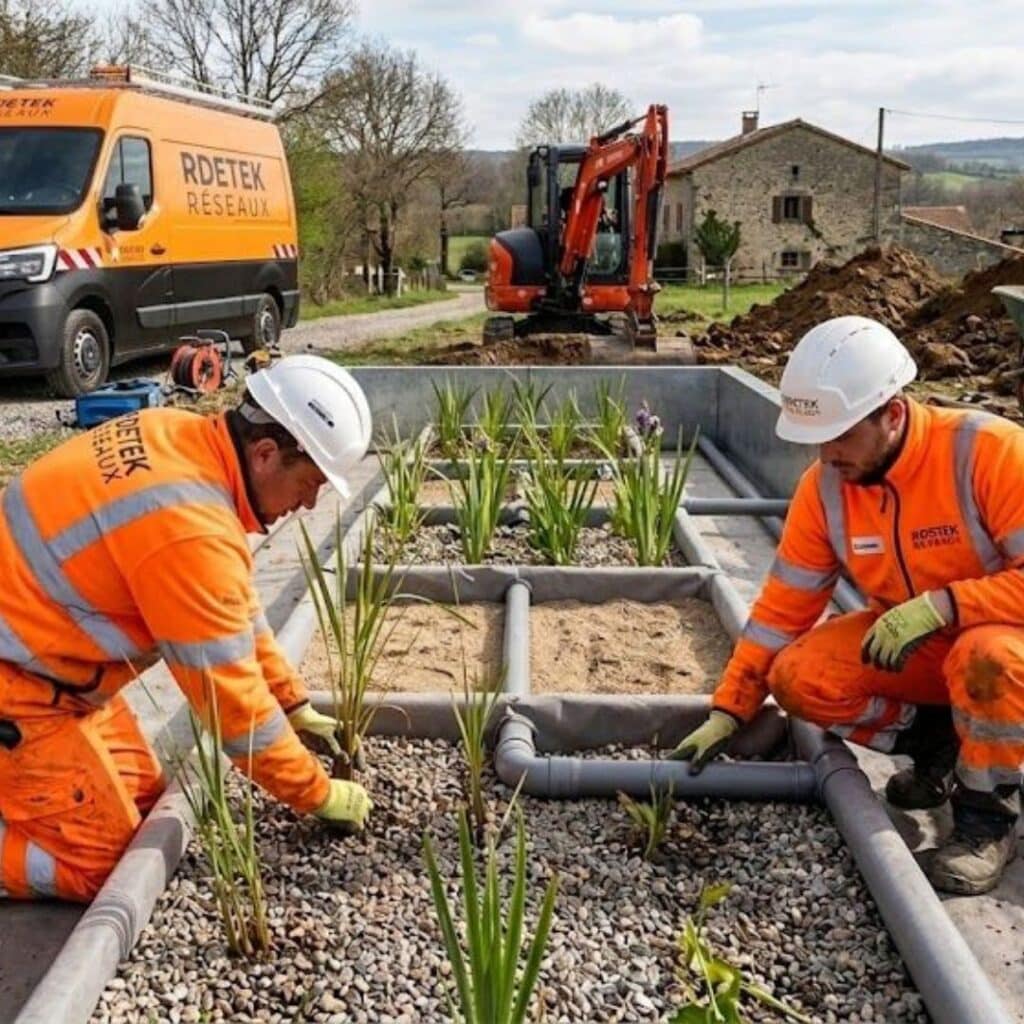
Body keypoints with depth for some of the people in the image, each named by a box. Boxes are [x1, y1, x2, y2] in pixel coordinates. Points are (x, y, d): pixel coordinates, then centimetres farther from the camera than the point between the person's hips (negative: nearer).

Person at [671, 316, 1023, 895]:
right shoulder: (824, 488, -12)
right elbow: (783, 608, -6)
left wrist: (939, 605, -40)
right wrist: (728, 713, -8)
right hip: (914, 648, 5)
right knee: (796, 677, -16)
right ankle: (942, 742, 6)